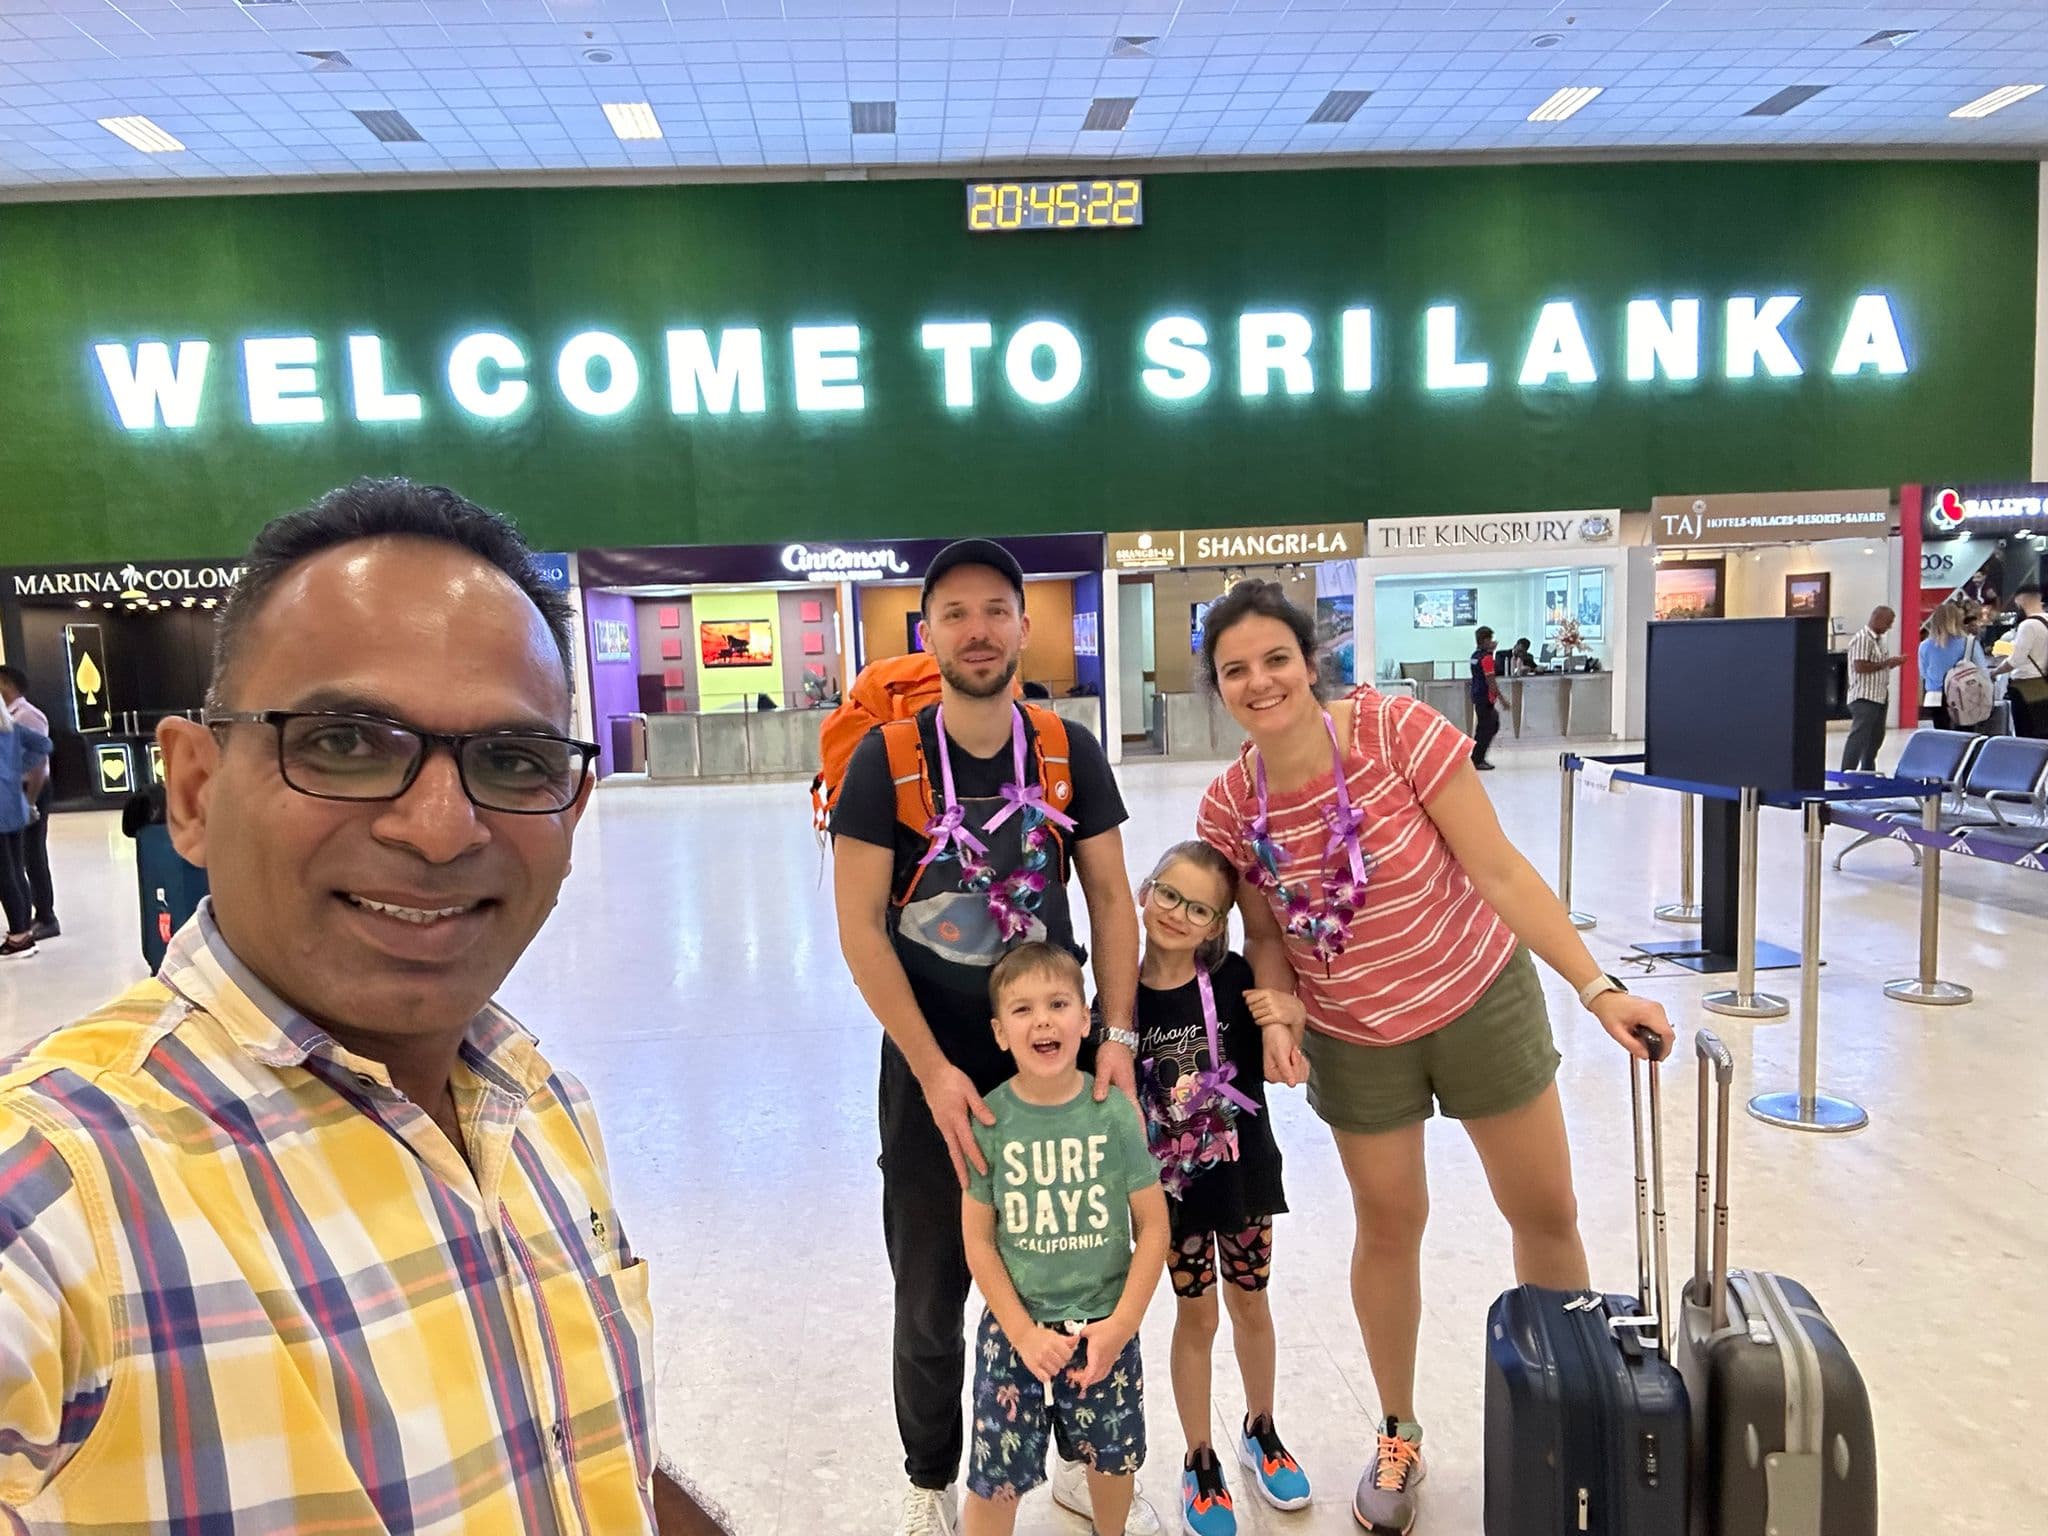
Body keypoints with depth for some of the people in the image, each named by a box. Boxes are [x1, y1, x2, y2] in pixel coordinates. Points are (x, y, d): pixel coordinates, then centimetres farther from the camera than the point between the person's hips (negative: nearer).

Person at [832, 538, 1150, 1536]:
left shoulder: (1070, 754, -3)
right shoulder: (886, 759, -11)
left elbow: (1110, 899, 2)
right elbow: (859, 927, -12)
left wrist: (1117, 1037, -8)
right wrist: (934, 1072, -16)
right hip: (930, 1067, -2)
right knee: (931, 1294, 12)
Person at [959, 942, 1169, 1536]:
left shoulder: (1114, 1112, -12)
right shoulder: (988, 1120, -13)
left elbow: (1153, 1227, -7)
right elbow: (978, 1241, -7)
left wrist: (1121, 1325, -10)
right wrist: (1023, 1332, -11)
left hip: (1104, 1325, 1)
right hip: (1015, 1326, -1)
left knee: (1115, 1459, 19)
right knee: (996, 1475, 5)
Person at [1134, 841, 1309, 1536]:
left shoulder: (1235, 978, -14)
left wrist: (1289, 1013, -25)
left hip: (1243, 1172, 1)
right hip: (1171, 1183, -1)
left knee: (1250, 1304, 19)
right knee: (1196, 1315, 12)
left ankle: (1260, 1431, 44)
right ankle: (1201, 1464, 32)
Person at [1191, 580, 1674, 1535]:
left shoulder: (1397, 730, -24)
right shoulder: (1228, 808, -15)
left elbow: (1499, 871, -22)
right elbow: (1265, 933, -1)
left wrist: (1598, 988, -25)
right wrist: (1275, 1011, -21)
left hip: (1480, 999, -1)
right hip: (1355, 1041, 2)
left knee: (1545, 1211, 12)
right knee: (1389, 1226, 15)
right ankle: (1398, 1436, 37)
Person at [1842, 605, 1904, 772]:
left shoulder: (1878, 639, 16)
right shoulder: (1862, 639, -14)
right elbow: (1860, 667, -23)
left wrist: (1891, 663, 8)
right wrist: (1886, 663, -16)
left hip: (1880, 696, 10)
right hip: (1865, 698, -10)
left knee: (1875, 738, 14)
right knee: (1858, 738, -11)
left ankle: (1868, 774, 23)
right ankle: (1846, 775, -10)